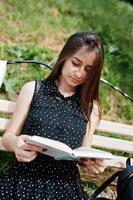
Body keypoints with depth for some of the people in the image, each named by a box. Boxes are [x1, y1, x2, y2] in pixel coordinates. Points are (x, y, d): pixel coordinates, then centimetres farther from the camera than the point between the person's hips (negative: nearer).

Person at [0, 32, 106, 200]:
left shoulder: (91, 107, 10)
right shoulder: (33, 90, 6)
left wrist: (92, 161, -9)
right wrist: (16, 144, -18)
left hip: (66, 185, 2)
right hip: (25, 180, -2)